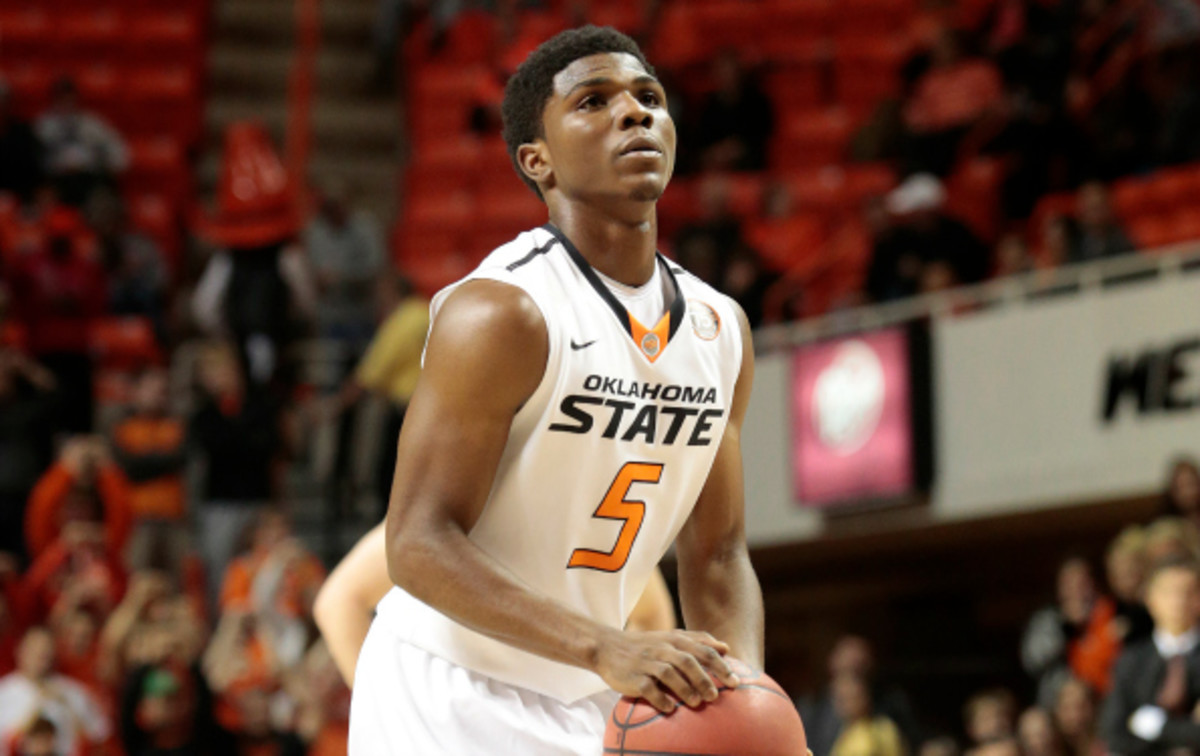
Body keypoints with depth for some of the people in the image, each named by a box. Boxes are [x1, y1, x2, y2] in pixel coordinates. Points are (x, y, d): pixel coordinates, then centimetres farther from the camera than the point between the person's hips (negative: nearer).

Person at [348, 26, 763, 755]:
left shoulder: (721, 331, 5)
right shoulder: (501, 313, -18)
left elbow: (717, 554, 11)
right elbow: (419, 545, -23)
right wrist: (607, 649, -34)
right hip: (450, 698, -7)